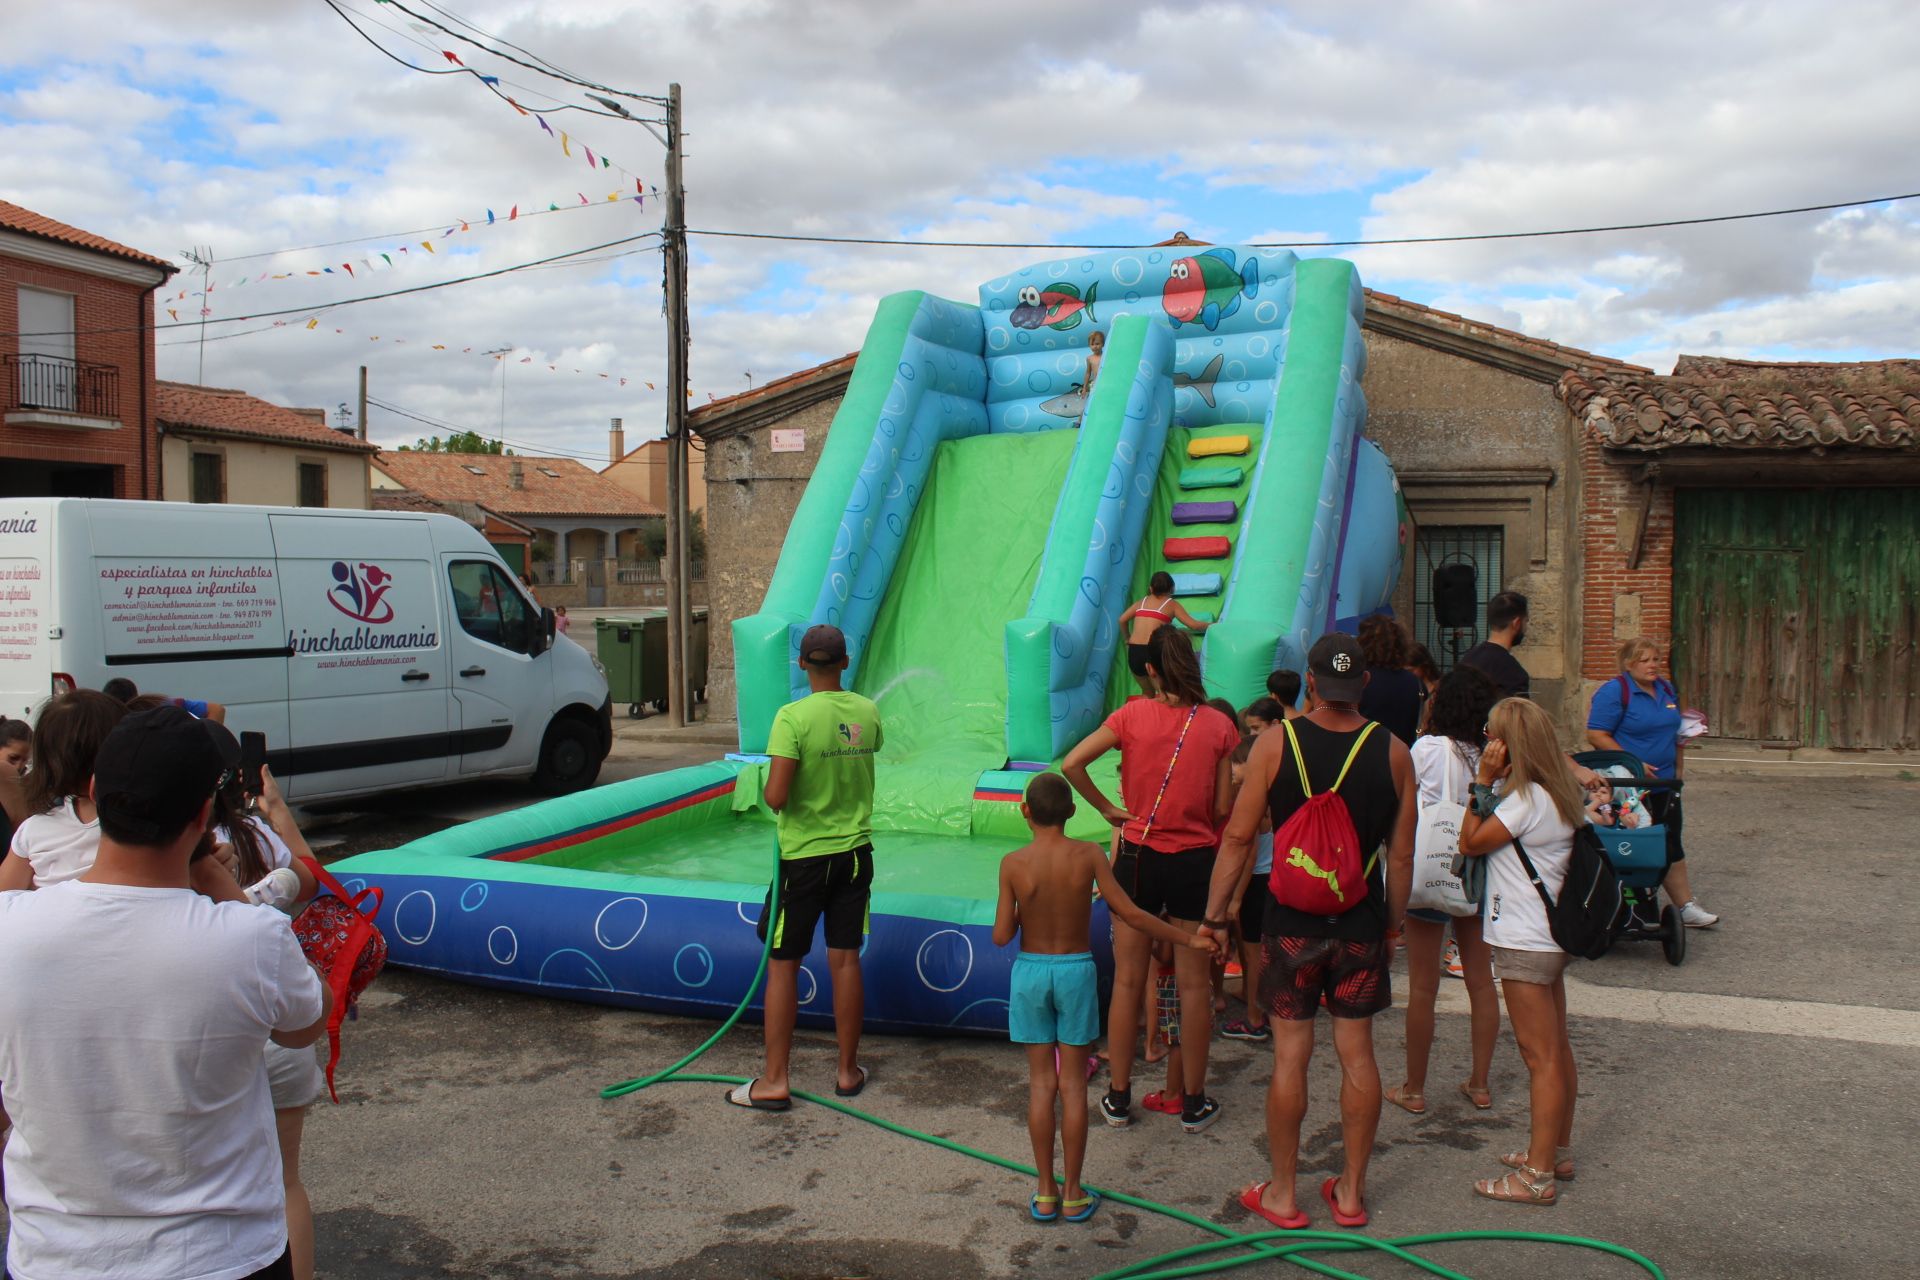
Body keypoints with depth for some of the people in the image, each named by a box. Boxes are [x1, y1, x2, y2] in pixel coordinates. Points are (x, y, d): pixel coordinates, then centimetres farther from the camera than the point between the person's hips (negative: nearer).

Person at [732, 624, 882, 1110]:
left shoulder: (793, 717, -17)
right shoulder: (867, 712, -1)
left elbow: (775, 797, -21)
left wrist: (767, 790, 0)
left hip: (804, 855, -4)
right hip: (855, 851, 4)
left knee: (782, 965, 5)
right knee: (845, 960, 11)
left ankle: (774, 1081, 10)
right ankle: (848, 1071, 21)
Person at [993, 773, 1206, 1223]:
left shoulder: (1013, 864, -11)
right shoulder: (1088, 856, -10)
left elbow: (1001, 936, -10)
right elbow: (1132, 915, -12)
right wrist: (1187, 939, -2)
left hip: (1031, 970, 0)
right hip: (1076, 970, 0)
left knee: (1041, 1081, 9)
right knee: (1073, 1084, 9)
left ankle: (1045, 1194, 16)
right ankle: (1073, 1194, 16)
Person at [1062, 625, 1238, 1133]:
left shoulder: (1133, 714, -6)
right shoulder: (1218, 725, -5)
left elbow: (1072, 763, -13)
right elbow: (1222, 809, -4)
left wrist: (1107, 808, -1)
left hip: (1138, 857, 0)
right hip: (1195, 860, 0)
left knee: (1128, 980, 11)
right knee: (1194, 984, 10)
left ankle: (1119, 1097, 20)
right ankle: (1194, 1102, 20)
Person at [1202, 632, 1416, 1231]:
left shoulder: (1276, 743, -9)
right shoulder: (1393, 752, -3)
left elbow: (1238, 837, -8)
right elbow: (1402, 855, 2)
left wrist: (1215, 915, 1)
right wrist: (1392, 925, 14)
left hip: (1294, 922, -2)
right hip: (1362, 924, 2)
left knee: (1290, 1056, 5)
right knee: (1357, 1053, 11)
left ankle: (1282, 1194, 16)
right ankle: (1351, 1191, 23)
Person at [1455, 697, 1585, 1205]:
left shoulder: (1528, 799, -20)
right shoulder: (1559, 792, 8)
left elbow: (1471, 843, -13)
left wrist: (1483, 781, -13)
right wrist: (1490, 784, 4)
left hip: (1524, 943, -10)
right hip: (1550, 936, 10)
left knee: (1540, 1056, -5)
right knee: (1556, 1049, 17)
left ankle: (1537, 1176, 1)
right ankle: (1558, 1152, 30)